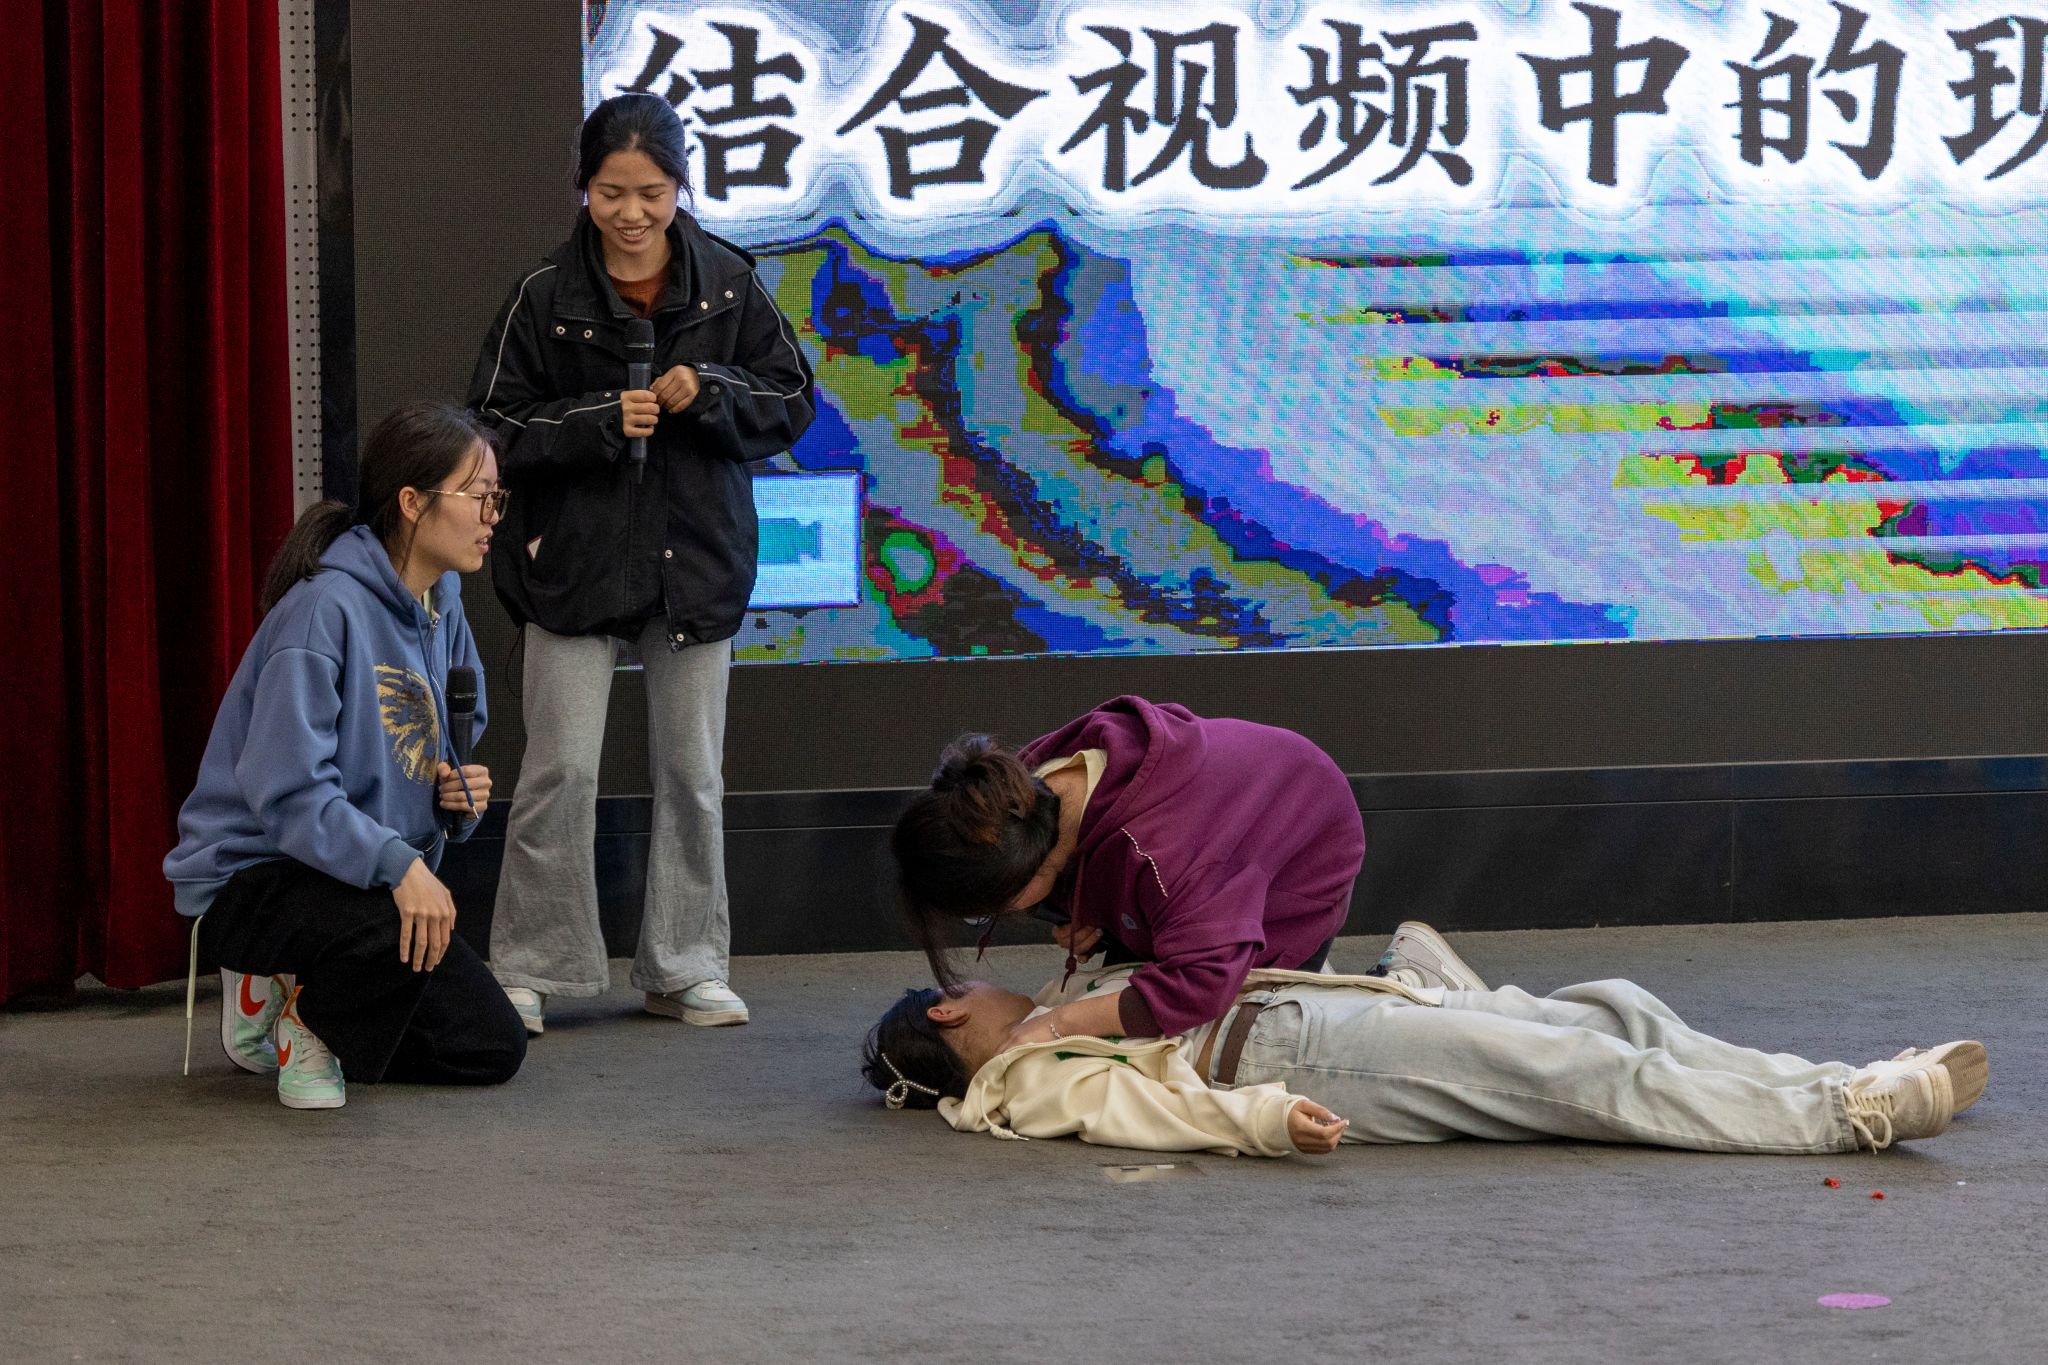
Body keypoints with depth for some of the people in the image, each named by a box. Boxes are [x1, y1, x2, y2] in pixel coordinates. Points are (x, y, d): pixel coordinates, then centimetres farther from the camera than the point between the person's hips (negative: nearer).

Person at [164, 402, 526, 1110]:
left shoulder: (440, 606, 5)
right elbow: (288, 790, -29)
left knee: (493, 1049, 2)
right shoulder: (326, 608, -23)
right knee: (396, 929, -39)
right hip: (249, 873, -9)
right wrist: (398, 864, -40)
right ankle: (299, 1022, -6)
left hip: (372, 877, 9)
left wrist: (457, 792, -8)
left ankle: (305, 1003, 20)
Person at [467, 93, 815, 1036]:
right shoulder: (546, 295, -5)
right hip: (574, 558, -2)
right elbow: (498, 426, -5)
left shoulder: (727, 284, 1)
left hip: (696, 559, 2)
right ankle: (528, 967, 7)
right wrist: (600, 421, -18)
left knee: (692, 771, 9)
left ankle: (684, 968, 19)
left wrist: (708, 392, -14)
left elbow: (790, 401, 4)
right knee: (561, 769, -4)